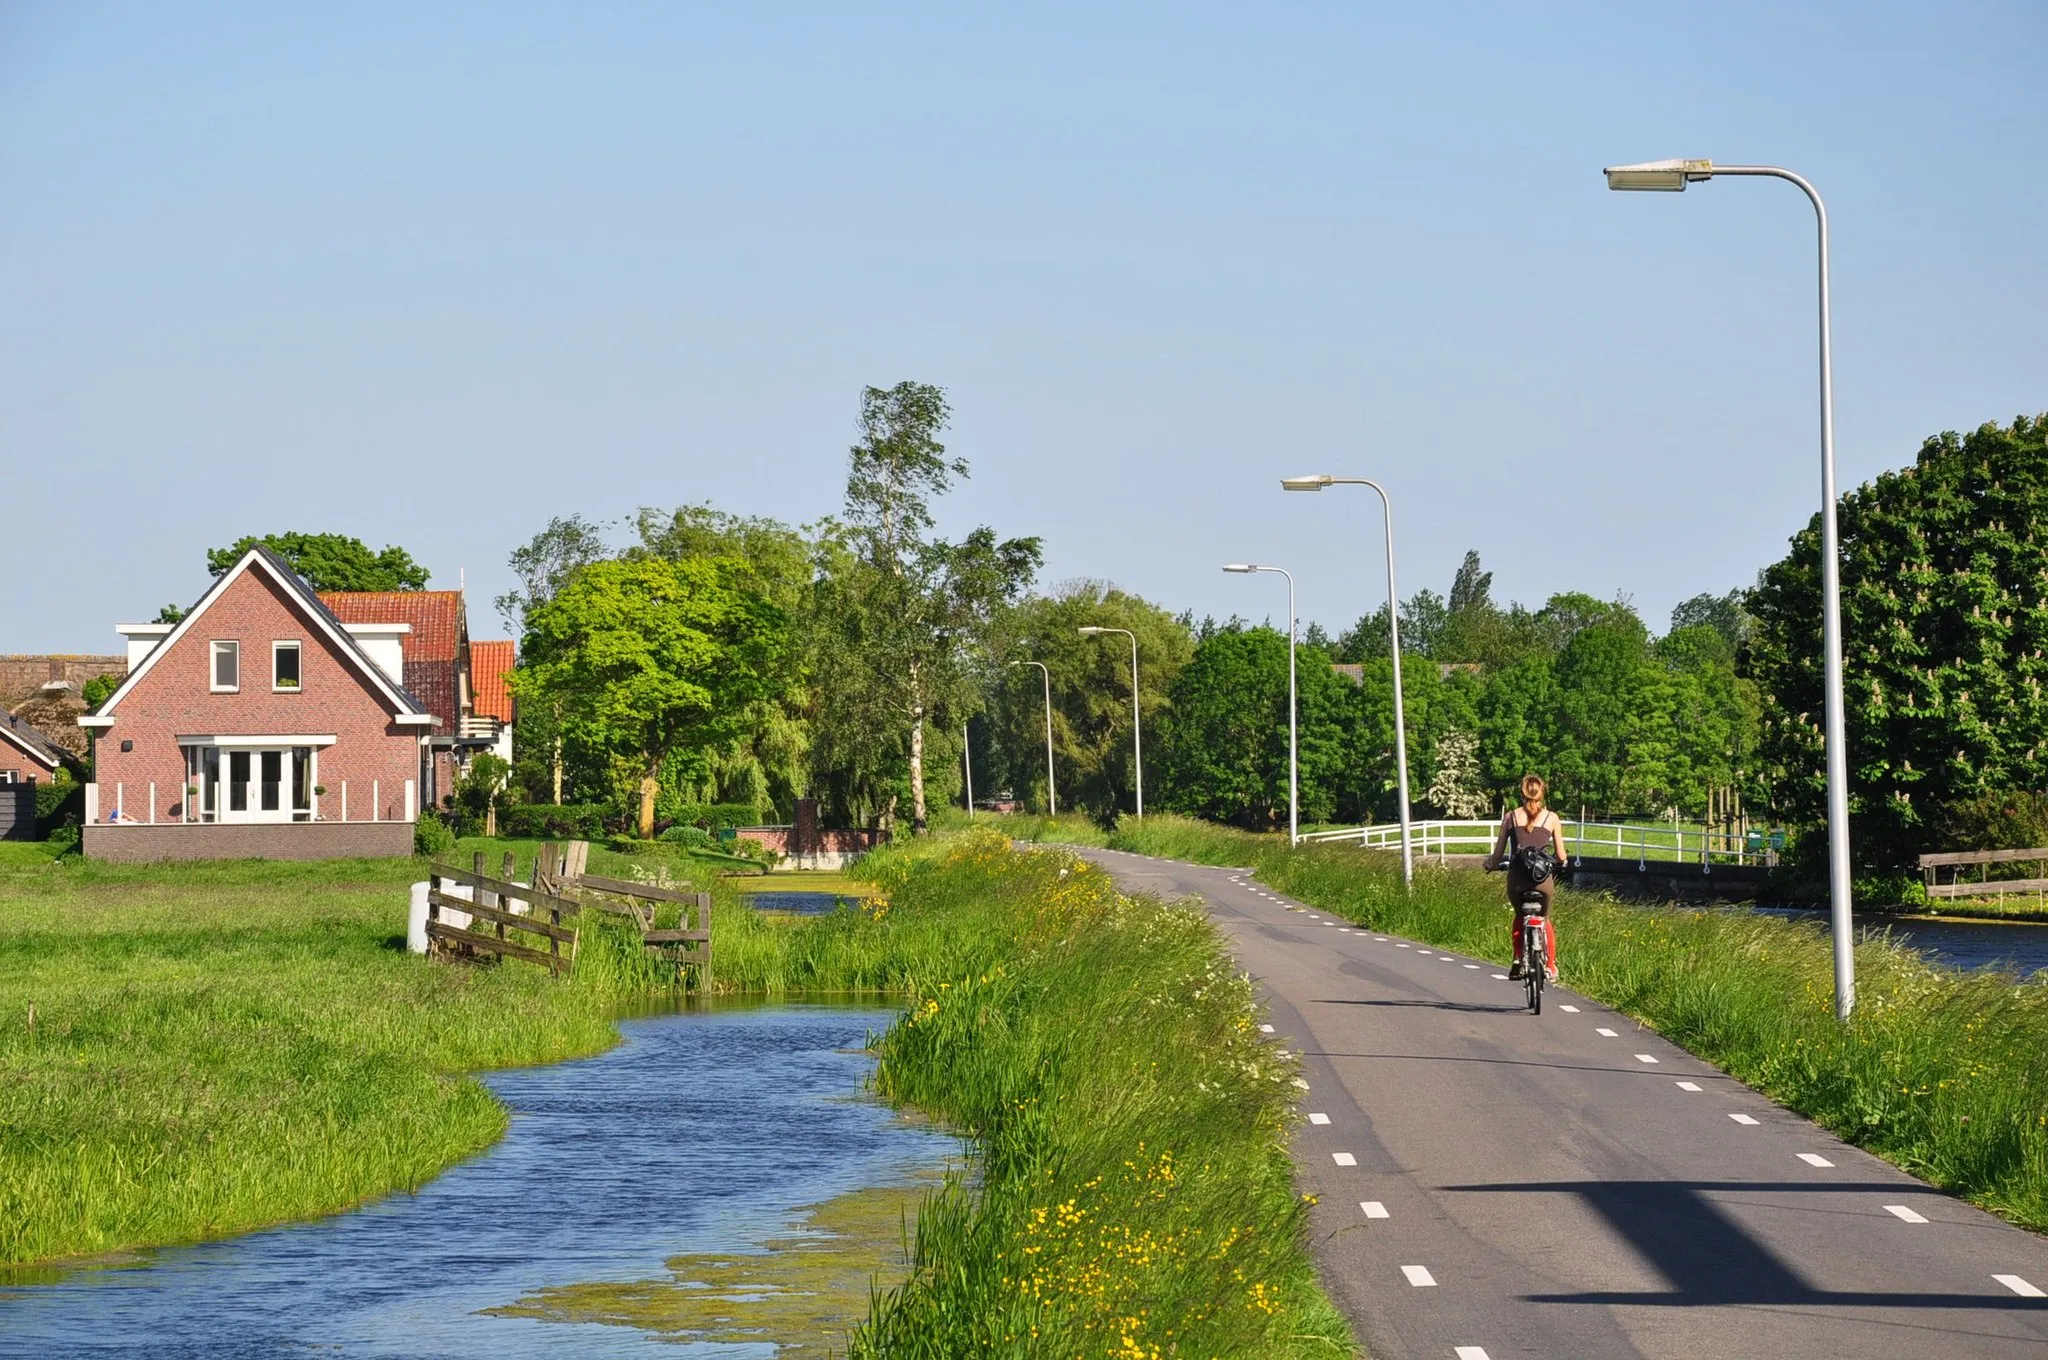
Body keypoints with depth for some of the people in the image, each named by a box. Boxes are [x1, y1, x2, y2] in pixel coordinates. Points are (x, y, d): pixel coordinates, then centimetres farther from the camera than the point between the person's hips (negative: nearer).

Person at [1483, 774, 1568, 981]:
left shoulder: (1511, 817, 7)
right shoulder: (1551, 818, 6)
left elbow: (1498, 854, 8)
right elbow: (1561, 856, 10)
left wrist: (1491, 864, 30)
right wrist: (1562, 863, 34)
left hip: (1517, 880, 0)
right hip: (1543, 879, 0)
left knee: (1519, 917, 29)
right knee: (1545, 919, 28)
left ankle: (1518, 960, 15)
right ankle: (1551, 965, 25)